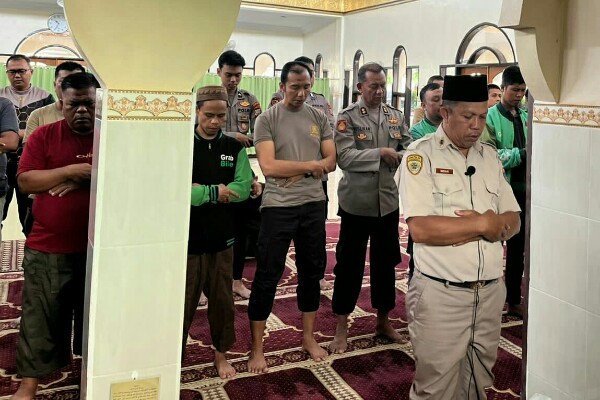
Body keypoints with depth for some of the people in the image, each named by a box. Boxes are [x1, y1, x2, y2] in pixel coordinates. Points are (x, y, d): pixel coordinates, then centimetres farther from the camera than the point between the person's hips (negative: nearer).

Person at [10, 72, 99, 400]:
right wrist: (72, 170, -18)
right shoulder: (43, 136, 0)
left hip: (98, 247, 1)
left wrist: (83, 179, -17)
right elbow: (25, 181, -6)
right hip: (48, 248, 0)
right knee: (40, 318, 8)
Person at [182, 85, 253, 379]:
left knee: (222, 300, 15)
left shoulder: (234, 148, 3)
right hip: (187, 239, -3)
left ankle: (221, 352, 35)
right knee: (182, 304, 8)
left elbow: (243, 188, -9)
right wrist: (214, 193, -16)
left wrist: (202, 191, -17)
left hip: (221, 238, 3)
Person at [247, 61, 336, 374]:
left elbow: (331, 161, 1)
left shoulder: (319, 118, 7)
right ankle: (256, 348, 15)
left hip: (313, 205, 5)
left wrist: (295, 173, -14)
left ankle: (308, 337, 31)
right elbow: (269, 167, -16)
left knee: (311, 272, 14)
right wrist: (310, 165, -10)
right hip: (277, 207, -4)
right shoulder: (267, 120, -6)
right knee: (267, 277, 2)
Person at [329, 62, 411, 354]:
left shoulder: (396, 117, 9)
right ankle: (341, 328, 17)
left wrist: (401, 155, -17)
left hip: (388, 201, 5)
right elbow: (344, 157, -17)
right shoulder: (347, 117, -5)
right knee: (349, 264, 4)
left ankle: (383, 321, 32)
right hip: (357, 202, -4)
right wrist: (380, 153, -21)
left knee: (386, 263, 15)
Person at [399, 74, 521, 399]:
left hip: (491, 292, 6)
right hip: (440, 294, -6)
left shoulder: (489, 156, 10)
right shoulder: (421, 155, -9)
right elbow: (421, 229, -20)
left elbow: (513, 221, 10)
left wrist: (494, 225, -13)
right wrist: (483, 224, -13)